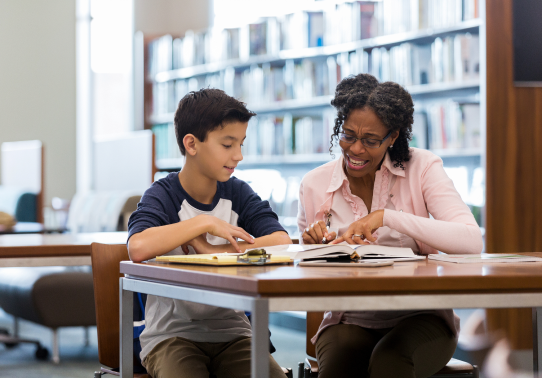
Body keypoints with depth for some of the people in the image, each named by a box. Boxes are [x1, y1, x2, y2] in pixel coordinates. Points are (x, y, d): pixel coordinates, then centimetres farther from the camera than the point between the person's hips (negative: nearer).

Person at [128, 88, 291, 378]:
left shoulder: (239, 194, 7)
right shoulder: (162, 196, -6)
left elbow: (281, 242, -10)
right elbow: (138, 248, -28)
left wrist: (212, 251, -18)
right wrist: (206, 223, -21)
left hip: (231, 330, 4)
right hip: (172, 333, -4)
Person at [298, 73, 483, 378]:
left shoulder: (421, 168, -3)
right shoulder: (314, 185, 3)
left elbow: (472, 242, -19)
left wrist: (386, 217, -24)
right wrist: (314, 248, -14)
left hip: (419, 318, -1)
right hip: (349, 322, 1)